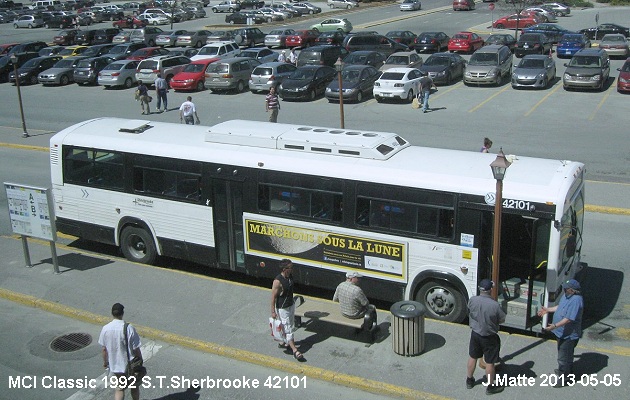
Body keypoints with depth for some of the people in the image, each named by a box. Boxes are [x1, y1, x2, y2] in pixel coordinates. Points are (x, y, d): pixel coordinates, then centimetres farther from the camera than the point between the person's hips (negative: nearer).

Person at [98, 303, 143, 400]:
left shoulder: (105, 329, -11)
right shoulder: (129, 328, -22)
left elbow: (104, 349, 0)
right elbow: (136, 349, -17)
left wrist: (105, 362, 17)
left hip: (115, 365, 3)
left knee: (119, 388, 20)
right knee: (134, 387, 21)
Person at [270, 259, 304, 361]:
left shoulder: (290, 276, -4)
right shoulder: (278, 281, -28)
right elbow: (273, 297, -21)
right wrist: (273, 312, -18)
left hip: (291, 305, 8)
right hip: (282, 308, -8)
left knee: (290, 325, 21)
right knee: (288, 329, -1)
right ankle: (295, 351, 5)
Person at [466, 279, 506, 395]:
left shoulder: (472, 300, -14)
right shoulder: (495, 305, -25)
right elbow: (502, 320, -10)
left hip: (475, 334, 4)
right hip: (489, 337, -4)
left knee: (472, 357, 22)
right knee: (489, 362, 11)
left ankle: (469, 381, 38)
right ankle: (491, 386, 27)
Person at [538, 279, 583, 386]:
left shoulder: (576, 301, -30)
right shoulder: (566, 295, 0)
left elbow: (569, 319, -33)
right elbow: (560, 307, 19)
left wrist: (554, 326, -37)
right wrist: (548, 310, 16)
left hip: (569, 335, -10)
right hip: (563, 332, 10)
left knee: (563, 357, 4)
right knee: (566, 355, 28)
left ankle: (564, 378, 18)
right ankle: (564, 370, 46)